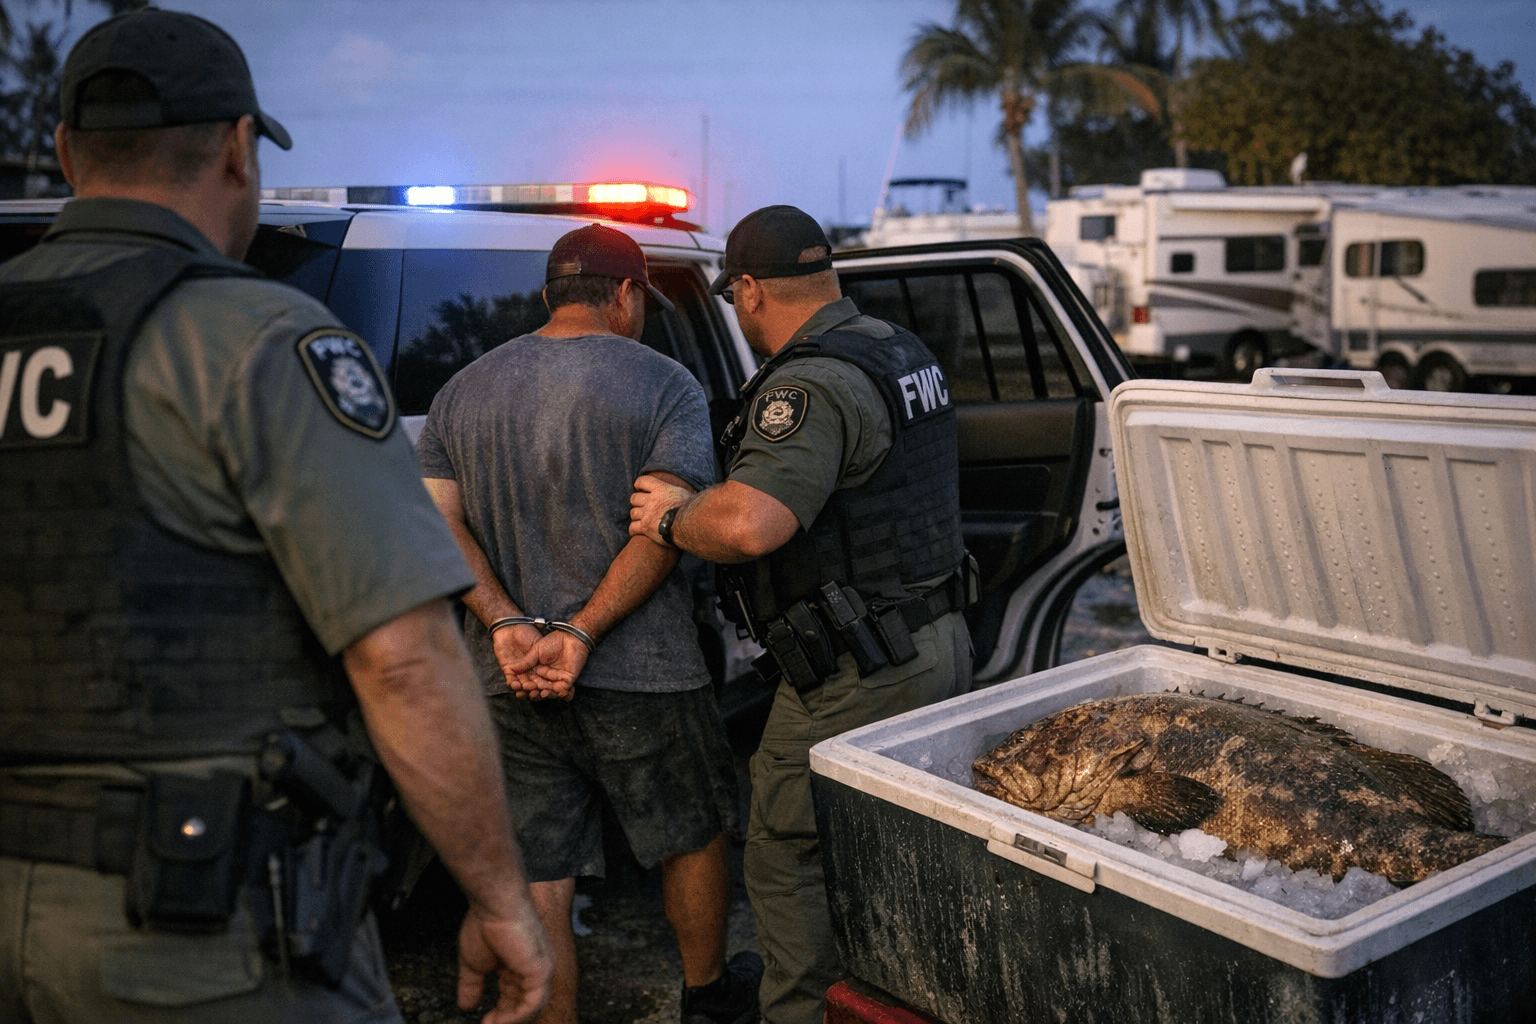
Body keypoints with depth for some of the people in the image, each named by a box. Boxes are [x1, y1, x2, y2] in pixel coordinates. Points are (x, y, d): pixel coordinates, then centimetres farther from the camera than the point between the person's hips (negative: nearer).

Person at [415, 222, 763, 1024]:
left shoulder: (462, 391, 10)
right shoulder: (665, 385, -4)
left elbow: (440, 523, -1)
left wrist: (508, 625, -11)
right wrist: (582, 635, -18)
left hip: (508, 685, 3)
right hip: (640, 679, -3)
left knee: (538, 886, 9)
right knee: (693, 838, 20)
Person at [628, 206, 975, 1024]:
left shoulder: (810, 387, -21)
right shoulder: (905, 352, 11)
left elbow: (747, 525, -36)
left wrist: (671, 518, -15)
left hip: (857, 679, -10)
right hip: (939, 647, 10)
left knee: (788, 858, 4)